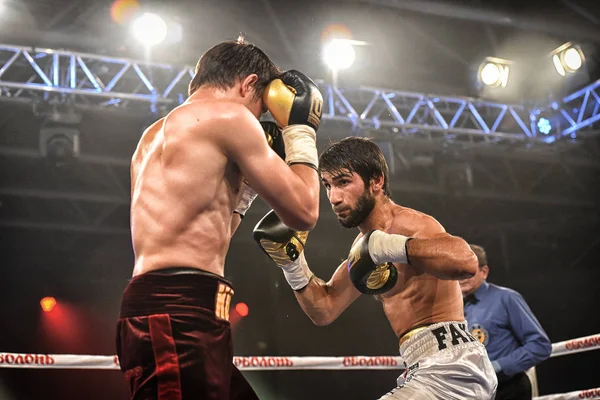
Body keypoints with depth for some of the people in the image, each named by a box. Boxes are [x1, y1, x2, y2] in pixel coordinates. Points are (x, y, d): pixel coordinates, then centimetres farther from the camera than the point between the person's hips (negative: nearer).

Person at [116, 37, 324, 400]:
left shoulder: (155, 136, 25)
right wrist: (300, 131, 13)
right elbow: (303, 212, 1)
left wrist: (247, 184, 30)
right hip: (179, 317, -10)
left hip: (159, 308, 10)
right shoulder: (229, 115, -2)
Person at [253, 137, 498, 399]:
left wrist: (391, 246, -40)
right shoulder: (364, 243, 16)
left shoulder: (409, 224, -14)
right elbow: (324, 310, 18)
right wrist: (292, 263, 5)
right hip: (432, 368, 10)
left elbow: (466, 261, -35)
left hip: (448, 369, -10)